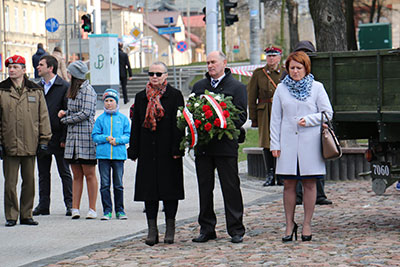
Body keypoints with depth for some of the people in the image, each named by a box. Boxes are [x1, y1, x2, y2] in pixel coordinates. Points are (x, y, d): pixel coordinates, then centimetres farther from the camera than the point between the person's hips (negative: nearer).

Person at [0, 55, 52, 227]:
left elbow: (43, 116, 9)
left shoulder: (36, 91, 7)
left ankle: (26, 215, 16)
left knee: (29, 181, 7)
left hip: (30, 145, 2)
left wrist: (44, 140, 3)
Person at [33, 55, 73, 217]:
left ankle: (70, 204, 7)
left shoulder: (64, 87, -7)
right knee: (43, 173, 9)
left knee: (64, 173, 2)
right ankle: (43, 205, 14)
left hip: (58, 137, -6)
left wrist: (64, 138, -13)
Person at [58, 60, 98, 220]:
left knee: (89, 174, -3)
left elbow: (86, 113, -16)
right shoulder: (73, 90, 19)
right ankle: (75, 208, 5)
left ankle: (92, 209, 1)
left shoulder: (87, 90, -9)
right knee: (76, 175, 6)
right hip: (73, 136, 8)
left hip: (86, 135, -8)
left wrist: (65, 119, -7)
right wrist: (65, 113, 6)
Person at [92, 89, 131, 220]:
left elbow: (128, 135, 4)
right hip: (103, 155, 0)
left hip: (119, 154, 0)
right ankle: (107, 211, 6)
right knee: (105, 184, 0)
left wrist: (118, 140, -13)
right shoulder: (100, 119, 6)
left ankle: (120, 210, 13)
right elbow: (95, 136, 5)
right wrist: (106, 138, -12)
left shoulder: (123, 118, 6)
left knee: (118, 184, 4)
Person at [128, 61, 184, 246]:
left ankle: (170, 228, 10)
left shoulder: (175, 95, 1)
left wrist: (177, 148, -11)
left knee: (169, 187, 1)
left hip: (168, 151, -3)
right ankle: (152, 229, 8)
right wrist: (133, 150, 5)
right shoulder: (141, 97, 12)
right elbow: (136, 125, 11)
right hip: (148, 152, 3)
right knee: (149, 189, 3)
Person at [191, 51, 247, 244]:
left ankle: (236, 230, 3)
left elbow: (241, 116, -4)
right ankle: (206, 229, 13)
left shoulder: (237, 87, 2)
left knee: (231, 188, -2)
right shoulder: (198, 87, 16)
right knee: (204, 188, 7)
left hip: (226, 143, -4)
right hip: (202, 145, 4)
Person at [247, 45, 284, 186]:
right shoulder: (258, 73, 6)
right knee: (266, 143, 0)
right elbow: (251, 97, 6)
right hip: (265, 113, 0)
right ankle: (270, 175, 7)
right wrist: (253, 118, 1)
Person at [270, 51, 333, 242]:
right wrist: (274, 144, 3)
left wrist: (309, 120, -11)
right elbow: (275, 118, 9)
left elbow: (327, 113, 4)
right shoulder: (281, 89, 9)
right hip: (288, 142, 1)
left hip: (310, 142, -1)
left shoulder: (316, 87, 4)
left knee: (309, 184, 2)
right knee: (288, 184, 1)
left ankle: (307, 224, 9)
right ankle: (289, 224, 10)